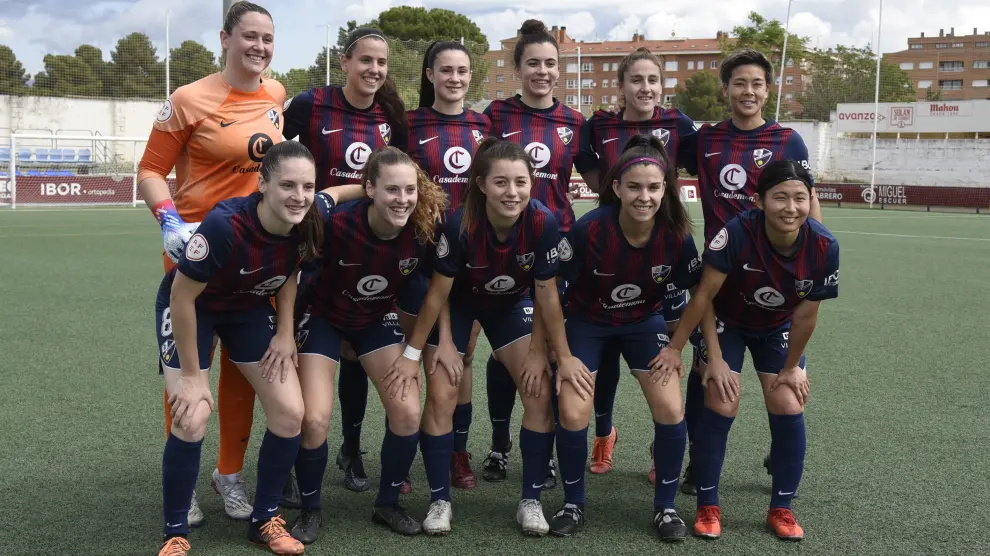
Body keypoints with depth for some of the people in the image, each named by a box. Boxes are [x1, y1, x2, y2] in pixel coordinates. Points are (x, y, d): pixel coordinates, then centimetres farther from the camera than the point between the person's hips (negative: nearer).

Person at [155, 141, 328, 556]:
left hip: (250, 308, 5)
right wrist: (192, 375, -18)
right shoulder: (225, 225, -38)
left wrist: (285, 331, -8)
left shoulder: (314, 218, -23)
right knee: (192, 421, -18)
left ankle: (264, 521, 16)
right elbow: (182, 296, -26)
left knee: (290, 414, -5)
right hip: (190, 307, -5)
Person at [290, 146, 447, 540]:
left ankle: (388, 504, 17)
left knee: (408, 413, -7)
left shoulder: (424, 230, -23)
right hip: (324, 318, -3)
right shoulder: (337, 224, -34)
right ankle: (310, 510, 13)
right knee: (314, 420, -14)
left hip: (377, 320, 3)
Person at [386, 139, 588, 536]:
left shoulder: (543, 223, -31)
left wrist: (562, 356, -11)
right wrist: (413, 353, -15)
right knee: (441, 396, -7)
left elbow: (546, 296, -18)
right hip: (459, 303, -1)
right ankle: (440, 501, 9)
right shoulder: (460, 224, -35)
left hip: (512, 304, 2)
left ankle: (531, 502, 6)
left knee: (540, 395, -8)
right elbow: (438, 293, -22)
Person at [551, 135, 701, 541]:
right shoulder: (590, 229, -30)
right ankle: (573, 504, 13)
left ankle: (665, 507, 12)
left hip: (644, 321, 2)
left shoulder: (676, 235, -22)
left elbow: (696, 291, -4)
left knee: (671, 410, -10)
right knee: (573, 414, -13)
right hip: (586, 321, -2)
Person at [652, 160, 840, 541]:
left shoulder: (824, 247, -27)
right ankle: (707, 507, 6)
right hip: (727, 323, -2)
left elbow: (806, 314, -15)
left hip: (779, 329, 2)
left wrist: (791, 367, -5)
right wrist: (675, 348, -19)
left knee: (789, 409, -6)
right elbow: (704, 294, -25)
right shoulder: (737, 233, -35)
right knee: (721, 406, -11)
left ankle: (781, 509, 13)